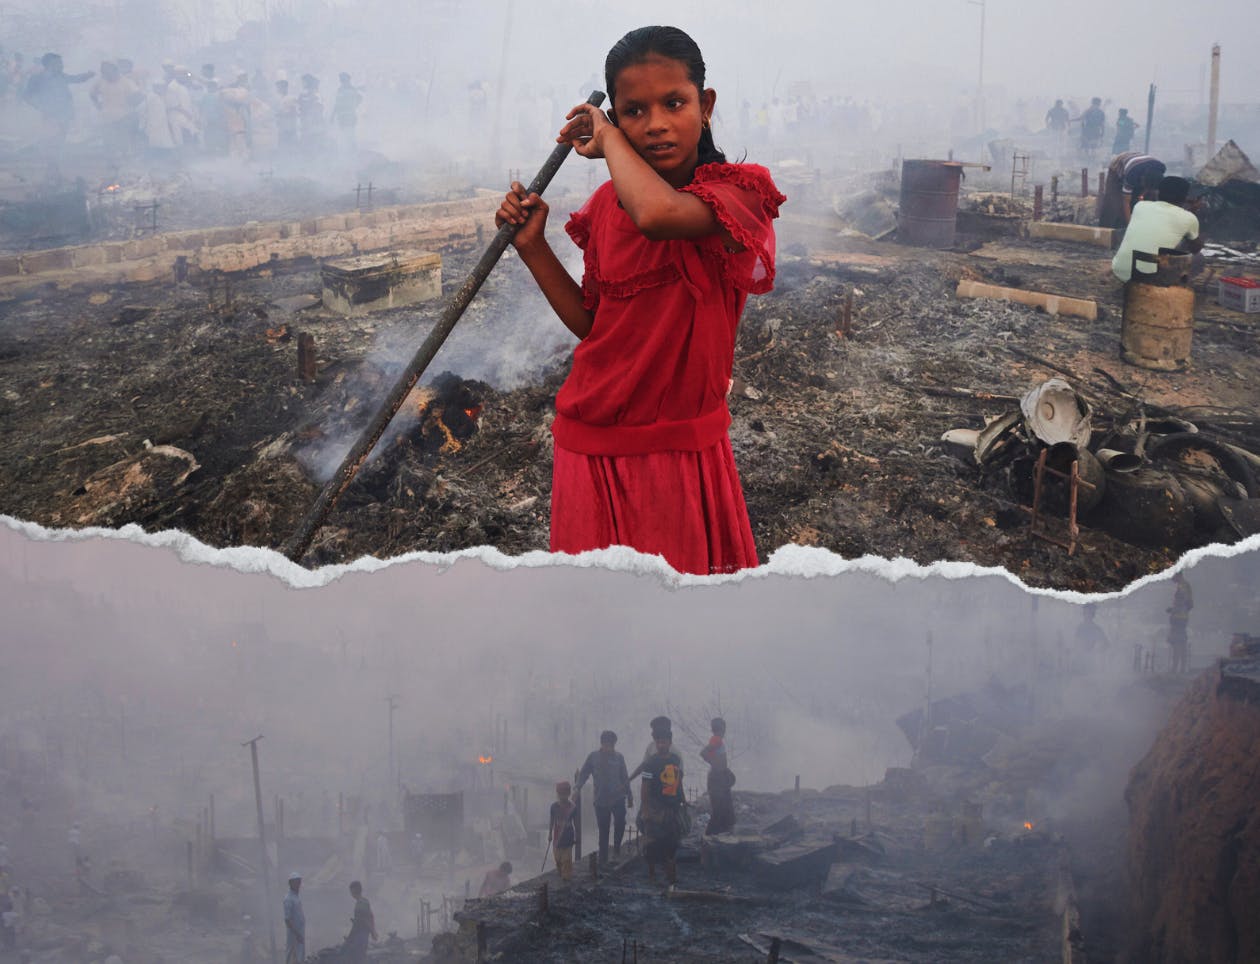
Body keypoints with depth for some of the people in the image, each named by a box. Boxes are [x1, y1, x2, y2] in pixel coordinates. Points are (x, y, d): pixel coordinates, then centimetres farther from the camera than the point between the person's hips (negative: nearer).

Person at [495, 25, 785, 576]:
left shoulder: (734, 193, -13)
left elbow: (660, 213, -36)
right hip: (591, 446, 5)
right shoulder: (607, 205, 5)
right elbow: (592, 325, 12)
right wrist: (532, 246, 2)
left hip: (680, 449, -5)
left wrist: (607, 140, -18)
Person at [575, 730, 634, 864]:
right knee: (603, 831, 4)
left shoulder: (618, 757, 5)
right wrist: (578, 789, -9)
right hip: (601, 800, 0)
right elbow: (583, 774, 4)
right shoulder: (593, 756, 1)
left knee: (620, 822, -20)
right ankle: (603, 858, 16)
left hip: (618, 797, 0)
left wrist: (629, 796, 14)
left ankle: (617, 847, 4)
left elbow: (625, 778, 12)